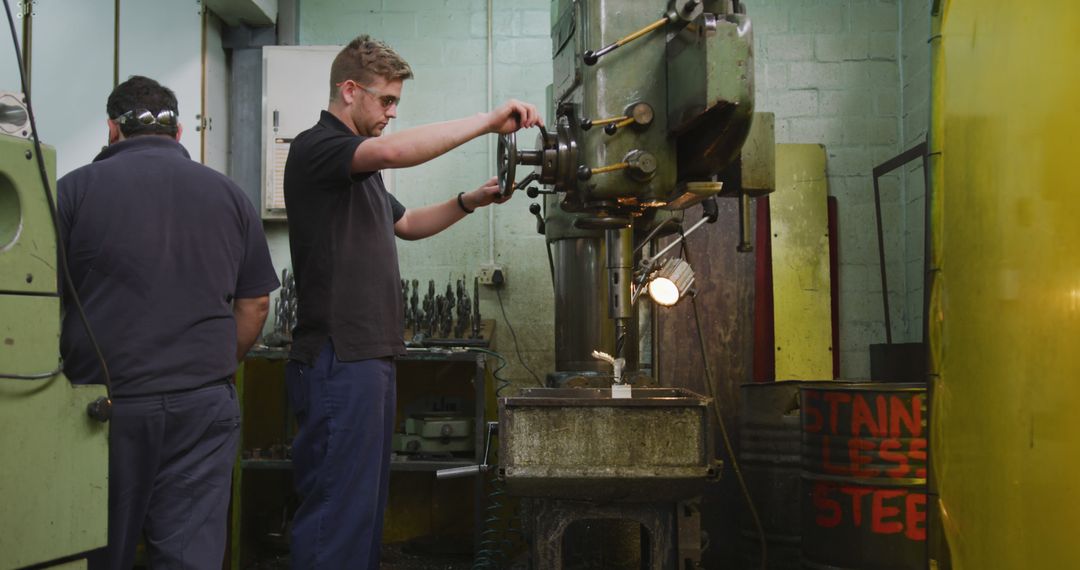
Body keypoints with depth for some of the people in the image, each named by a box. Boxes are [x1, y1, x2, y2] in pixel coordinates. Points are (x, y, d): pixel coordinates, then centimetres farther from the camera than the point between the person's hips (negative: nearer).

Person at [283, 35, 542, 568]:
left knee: (365, 504, 12)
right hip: (337, 359, -10)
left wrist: (469, 201, 17)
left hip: (370, 355, 10)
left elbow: (405, 224, 32)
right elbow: (394, 150, -27)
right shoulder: (315, 148, -9)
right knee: (336, 510, -9)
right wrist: (489, 119, -22)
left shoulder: (359, 166, 22)